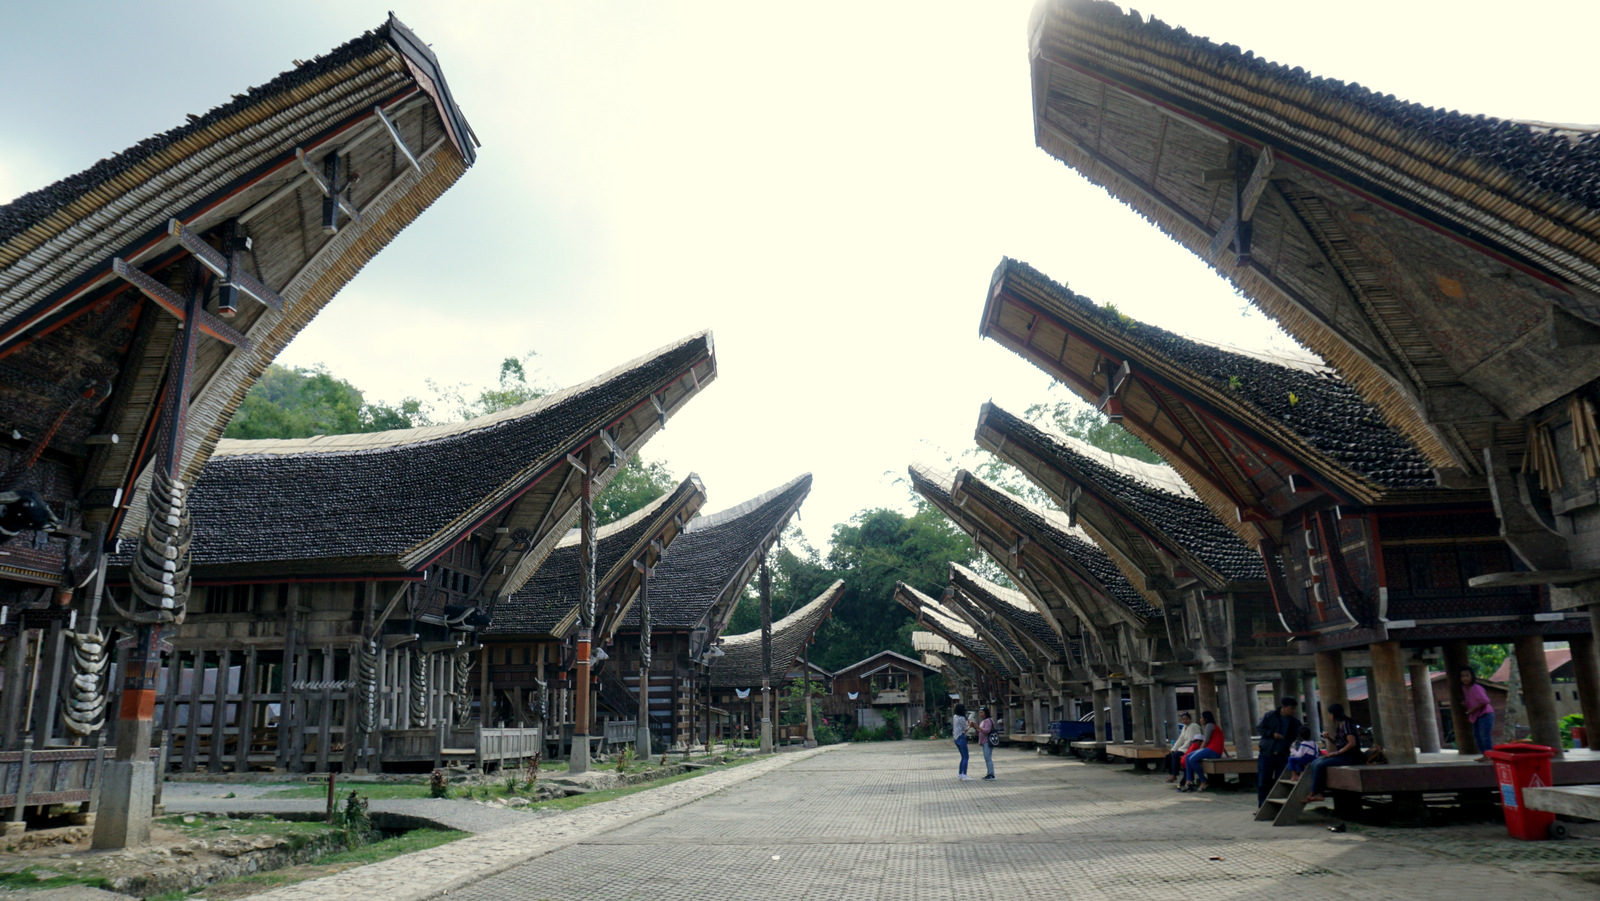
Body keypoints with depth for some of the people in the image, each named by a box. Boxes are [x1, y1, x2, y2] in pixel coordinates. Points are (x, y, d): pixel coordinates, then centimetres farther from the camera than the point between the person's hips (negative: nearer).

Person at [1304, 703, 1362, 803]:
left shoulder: (1346, 724, -13)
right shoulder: (1339, 726, 16)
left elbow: (1352, 743, -22)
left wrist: (1336, 753, -19)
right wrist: (1329, 738, 5)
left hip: (1350, 757, -10)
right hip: (1342, 755, 10)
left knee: (1319, 765, -20)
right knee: (1314, 763, -2)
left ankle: (1314, 793, -11)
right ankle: (1318, 794, -11)